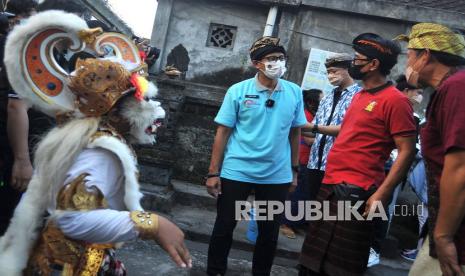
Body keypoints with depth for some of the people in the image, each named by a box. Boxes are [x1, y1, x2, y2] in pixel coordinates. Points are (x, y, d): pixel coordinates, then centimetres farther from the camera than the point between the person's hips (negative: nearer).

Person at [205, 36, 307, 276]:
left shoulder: (295, 93, 1)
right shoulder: (238, 91, -6)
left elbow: (295, 133, 9)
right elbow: (222, 133, -4)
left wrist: (294, 169, 10)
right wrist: (213, 172, -6)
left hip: (277, 175, 2)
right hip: (236, 172, -2)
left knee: (270, 232, 13)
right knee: (224, 226, 9)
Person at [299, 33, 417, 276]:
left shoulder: (394, 100, -12)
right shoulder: (359, 95, 16)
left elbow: (407, 151, -16)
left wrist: (381, 194, -21)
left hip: (355, 193, -9)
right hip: (330, 186, 9)